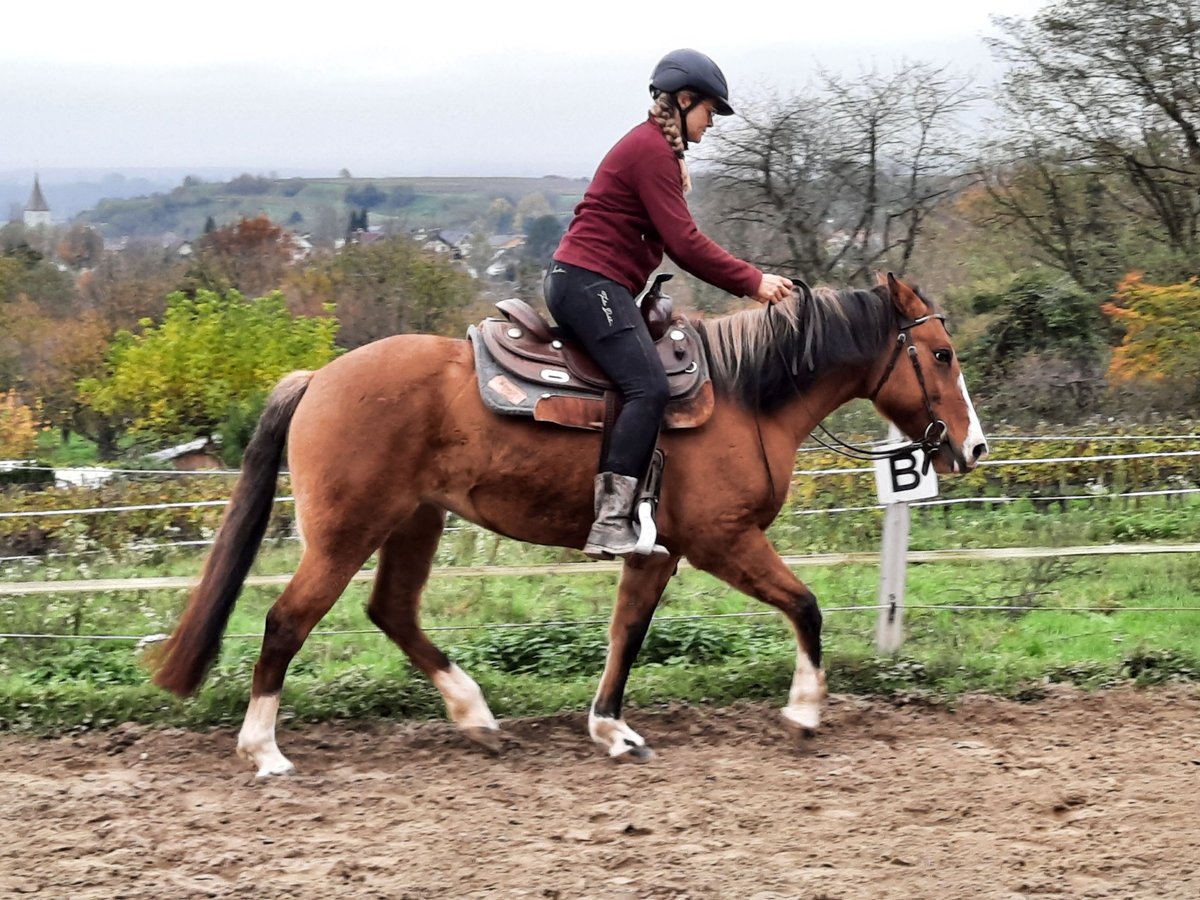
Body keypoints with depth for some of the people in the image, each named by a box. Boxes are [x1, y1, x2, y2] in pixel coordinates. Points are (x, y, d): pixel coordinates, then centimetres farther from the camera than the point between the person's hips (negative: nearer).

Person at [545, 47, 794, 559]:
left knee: (650, 388, 10)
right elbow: (685, 243, -17)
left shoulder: (655, 149, 22)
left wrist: (748, 280, 12)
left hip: (586, 286, 11)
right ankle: (610, 522, -29)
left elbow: (674, 244, 20)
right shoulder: (651, 150, -11)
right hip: (590, 284, -11)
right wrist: (752, 282, -9)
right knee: (648, 388, -23)